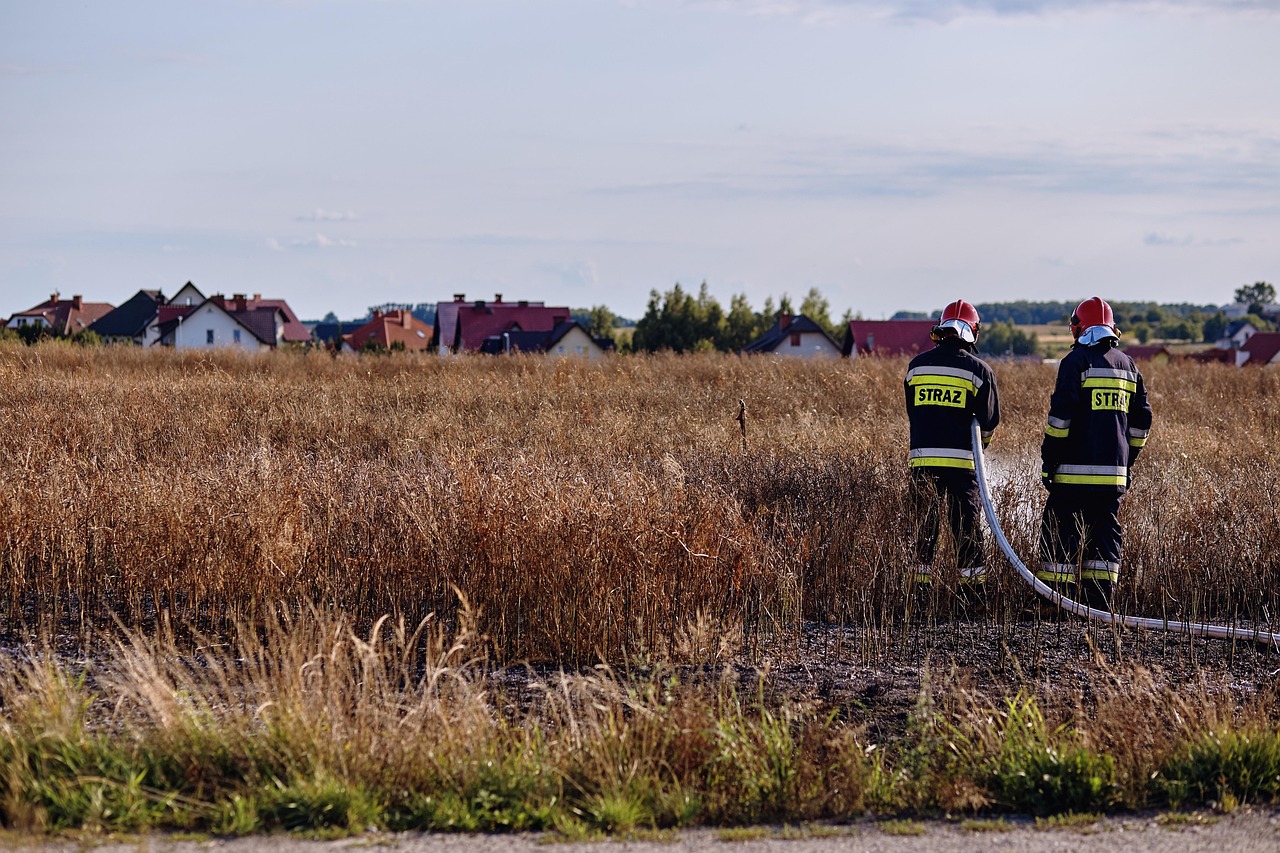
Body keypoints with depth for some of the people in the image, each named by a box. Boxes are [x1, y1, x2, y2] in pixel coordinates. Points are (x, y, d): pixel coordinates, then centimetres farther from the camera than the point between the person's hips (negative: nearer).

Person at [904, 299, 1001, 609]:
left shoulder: (916, 365, 7)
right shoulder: (978, 369, -3)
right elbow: (990, 419, 1)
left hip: (922, 458, 3)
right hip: (961, 461, -3)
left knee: (924, 528, 10)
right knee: (967, 529, 4)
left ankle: (921, 590, 10)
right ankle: (972, 589, 5)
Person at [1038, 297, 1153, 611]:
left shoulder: (1076, 361, -5)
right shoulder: (1127, 365, 14)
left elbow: (1060, 415, -11)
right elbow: (1141, 420, 17)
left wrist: (1048, 459, -6)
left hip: (1076, 469, -6)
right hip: (1114, 471, 6)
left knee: (1060, 532, -2)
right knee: (1104, 533, 10)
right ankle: (1101, 604, 8)